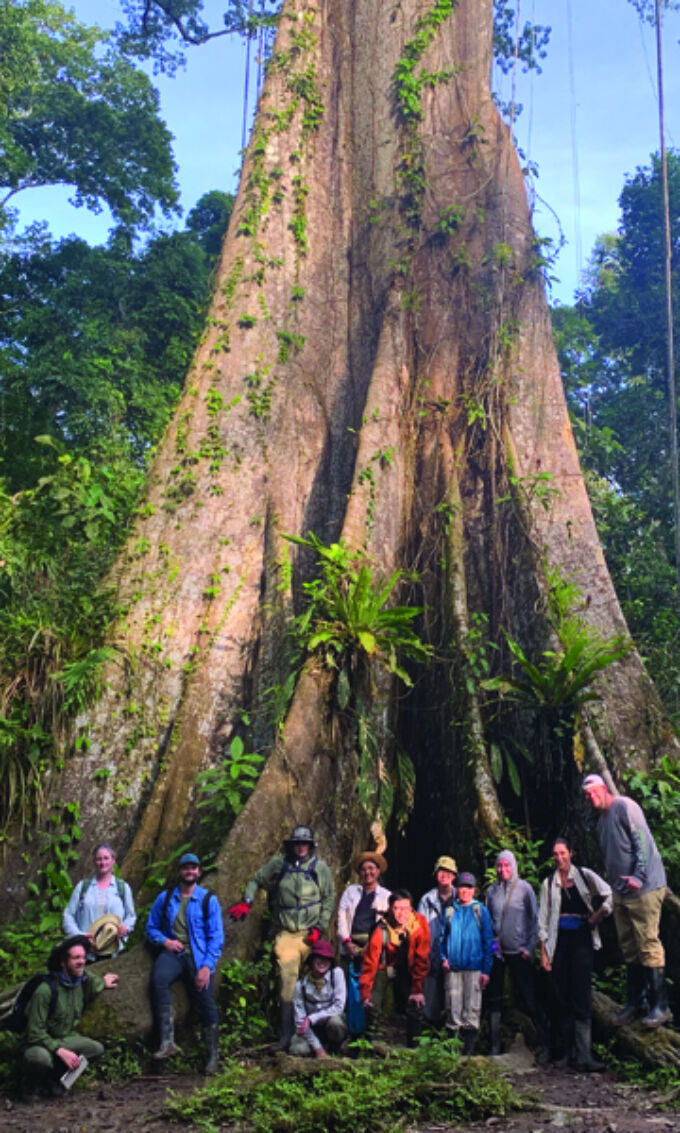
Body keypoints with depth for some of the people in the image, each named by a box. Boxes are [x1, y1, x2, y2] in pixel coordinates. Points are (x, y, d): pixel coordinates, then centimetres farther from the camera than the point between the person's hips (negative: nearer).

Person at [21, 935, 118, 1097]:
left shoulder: (85, 979, -5)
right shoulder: (45, 990, -25)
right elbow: (35, 1032, -24)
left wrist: (103, 983, 13)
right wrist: (60, 1051, -29)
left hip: (67, 1038, 7)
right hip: (41, 1042, -7)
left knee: (97, 1049, -17)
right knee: (40, 1058, -39)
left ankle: (53, 1075, 0)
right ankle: (30, 1082, -3)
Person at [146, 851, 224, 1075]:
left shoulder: (209, 900, 5)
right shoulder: (165, 898, 12)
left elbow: (216, 937, 2)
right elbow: (151, 927, 18)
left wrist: (207, 966, -10)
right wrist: (164, 941, -4)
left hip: (199, 956, -1)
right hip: (172, 953, 1)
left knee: (205, 1004, -11)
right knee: (158, 979, -31)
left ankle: (212, 1058, 5)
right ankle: (167, 1042, -32)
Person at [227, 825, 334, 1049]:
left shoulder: (319, 867, 3)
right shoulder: (278, 864, 5)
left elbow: (328, 899, 6)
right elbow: (256, 880, 16)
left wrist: (320, 927, -1)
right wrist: (246, 902, 1)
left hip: (309, 932, 1)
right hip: (285, 932, 0)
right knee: (287, 976, -12)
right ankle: (287, 1031, -10)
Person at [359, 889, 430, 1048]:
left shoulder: (419, 923, -25)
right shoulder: (382, 929, -28)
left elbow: (422, 959, -17)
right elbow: (369, 962, -22)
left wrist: (417, 989, -19)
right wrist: (365, 994, -25)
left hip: (407, 968, 1)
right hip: (384, 965, -1)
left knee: (415, 1005, -12)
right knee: (373, 1007, -12)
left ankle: (413, 1047, 1)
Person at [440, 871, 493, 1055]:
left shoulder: (480, 910, 3)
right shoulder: (450, 911, 10)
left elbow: (488, 941, 2)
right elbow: (442, 938, 14)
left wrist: (486, 970, -4)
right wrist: (443, 958, -3)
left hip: (474, 968, -2)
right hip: (452, 968, 2)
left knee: (471, 1012, -1)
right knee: (453, 1010, 4)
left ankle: (468, 1051, 6)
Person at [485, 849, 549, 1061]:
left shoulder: (524, 888, -1)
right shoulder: (492, 890, 6)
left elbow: (534, 918, 0)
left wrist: (530, 947, -7)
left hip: (519, 952, -3)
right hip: (496, 951, 3)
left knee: (529, 998, -3)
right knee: (494, 999, 5)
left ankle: (545, 1045, 5)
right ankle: (495, 1047, 14)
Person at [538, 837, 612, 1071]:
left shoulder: (585, 876, 3)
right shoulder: (549, 883, 9)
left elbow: (609, 896, -1)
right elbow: (543, 919, 7)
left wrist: (596, 918, -2)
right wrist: (544, 951, 2)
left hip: (581, 938, -2)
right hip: (559, 940, 2)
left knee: (581, 996, -10)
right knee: (563, 997, 5)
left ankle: (583, 1055, -15)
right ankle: (566, 1050, 13)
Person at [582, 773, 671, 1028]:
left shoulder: (624, 806, -11)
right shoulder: (602, 821, 16)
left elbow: (642, 841, -18)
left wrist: (639, 877, -23)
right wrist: (613, 883, 17)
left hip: (644, 888, -9)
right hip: (621, 892, 9)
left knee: (648, 945, -7)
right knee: (630, 948, 13)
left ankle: (660, 1005, 1)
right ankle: (634, 1002, 20)